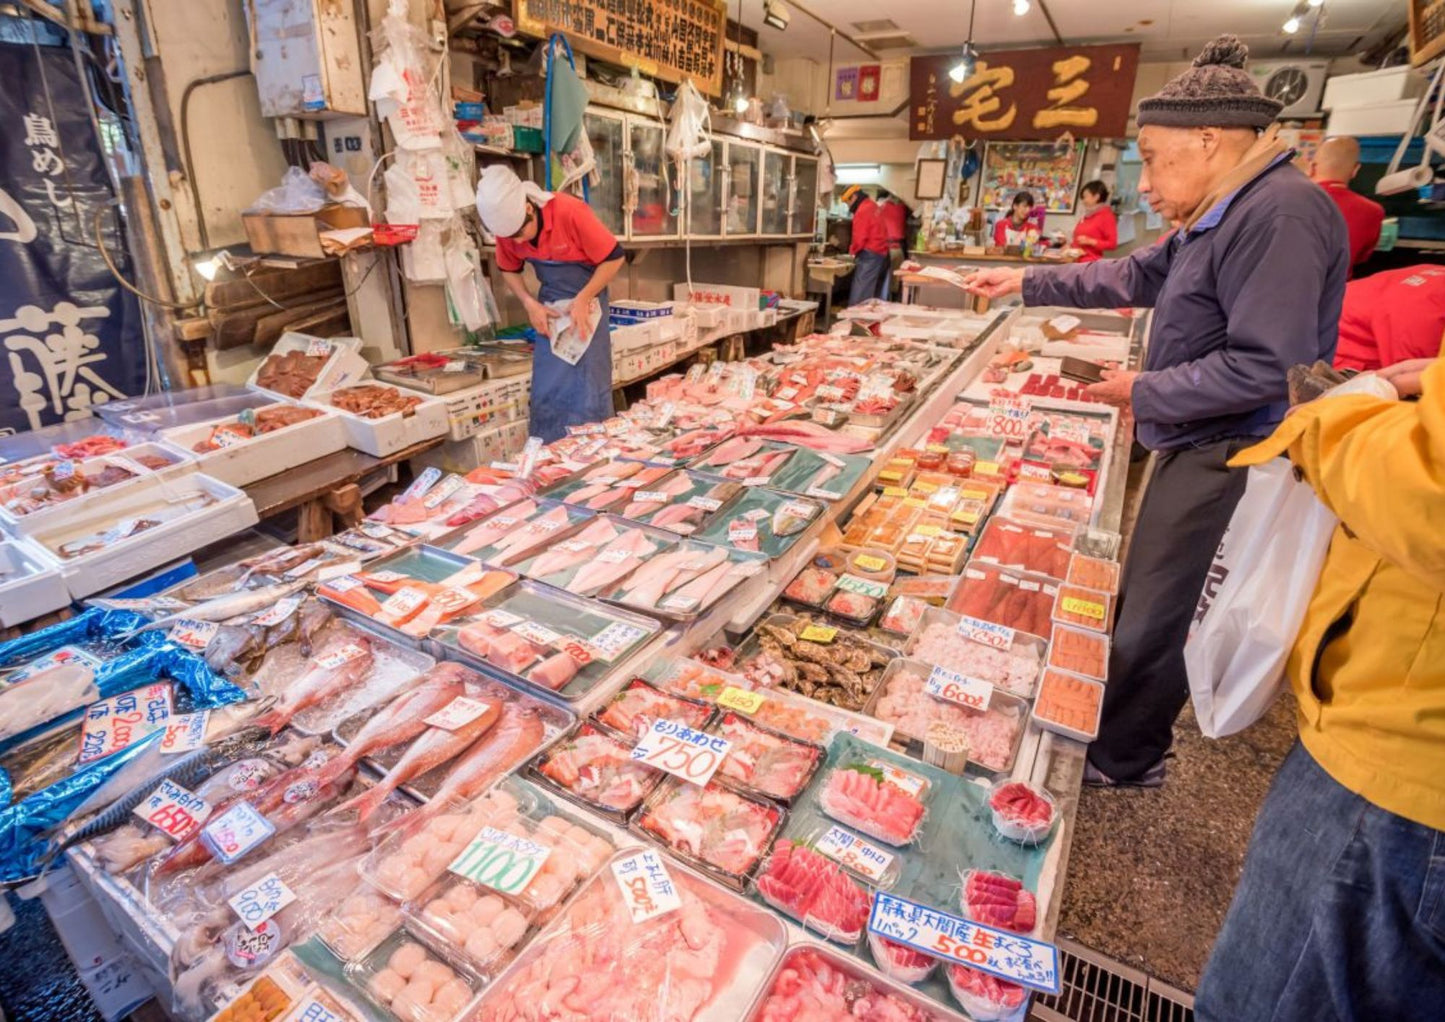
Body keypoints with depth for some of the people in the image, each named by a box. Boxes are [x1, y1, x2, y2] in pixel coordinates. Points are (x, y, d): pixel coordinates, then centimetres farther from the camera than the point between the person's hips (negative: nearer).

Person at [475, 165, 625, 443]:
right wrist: (530, 304, -9)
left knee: (588, 386, -5)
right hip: (550, 305, 4)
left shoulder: (570, 212, -26)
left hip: (586, 299, -4)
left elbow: (614, 258, -19)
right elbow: (509, 270, 8)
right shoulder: (508, 226, -11)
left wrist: (582, 300, -21)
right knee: (546, 389, 2)